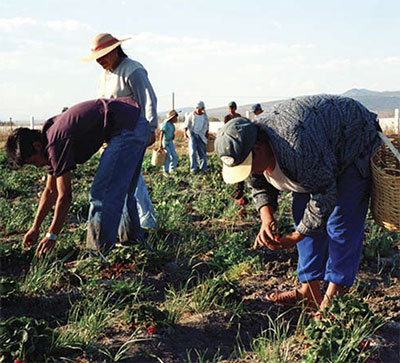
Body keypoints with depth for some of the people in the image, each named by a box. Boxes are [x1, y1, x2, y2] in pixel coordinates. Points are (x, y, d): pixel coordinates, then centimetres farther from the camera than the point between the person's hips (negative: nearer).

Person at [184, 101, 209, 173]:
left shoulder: (205, 116, 8)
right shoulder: (191, 115, -1)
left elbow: (206, 127, 16)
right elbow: (186, 125, 0)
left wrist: (207, 135, 13)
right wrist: (185, 134, -11)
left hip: (201, 135, 3)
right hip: (192, 134, -3)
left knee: (202, 152, 0)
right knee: (193, 151, -10)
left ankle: (203, 169, 7)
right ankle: (193, 169, -9)